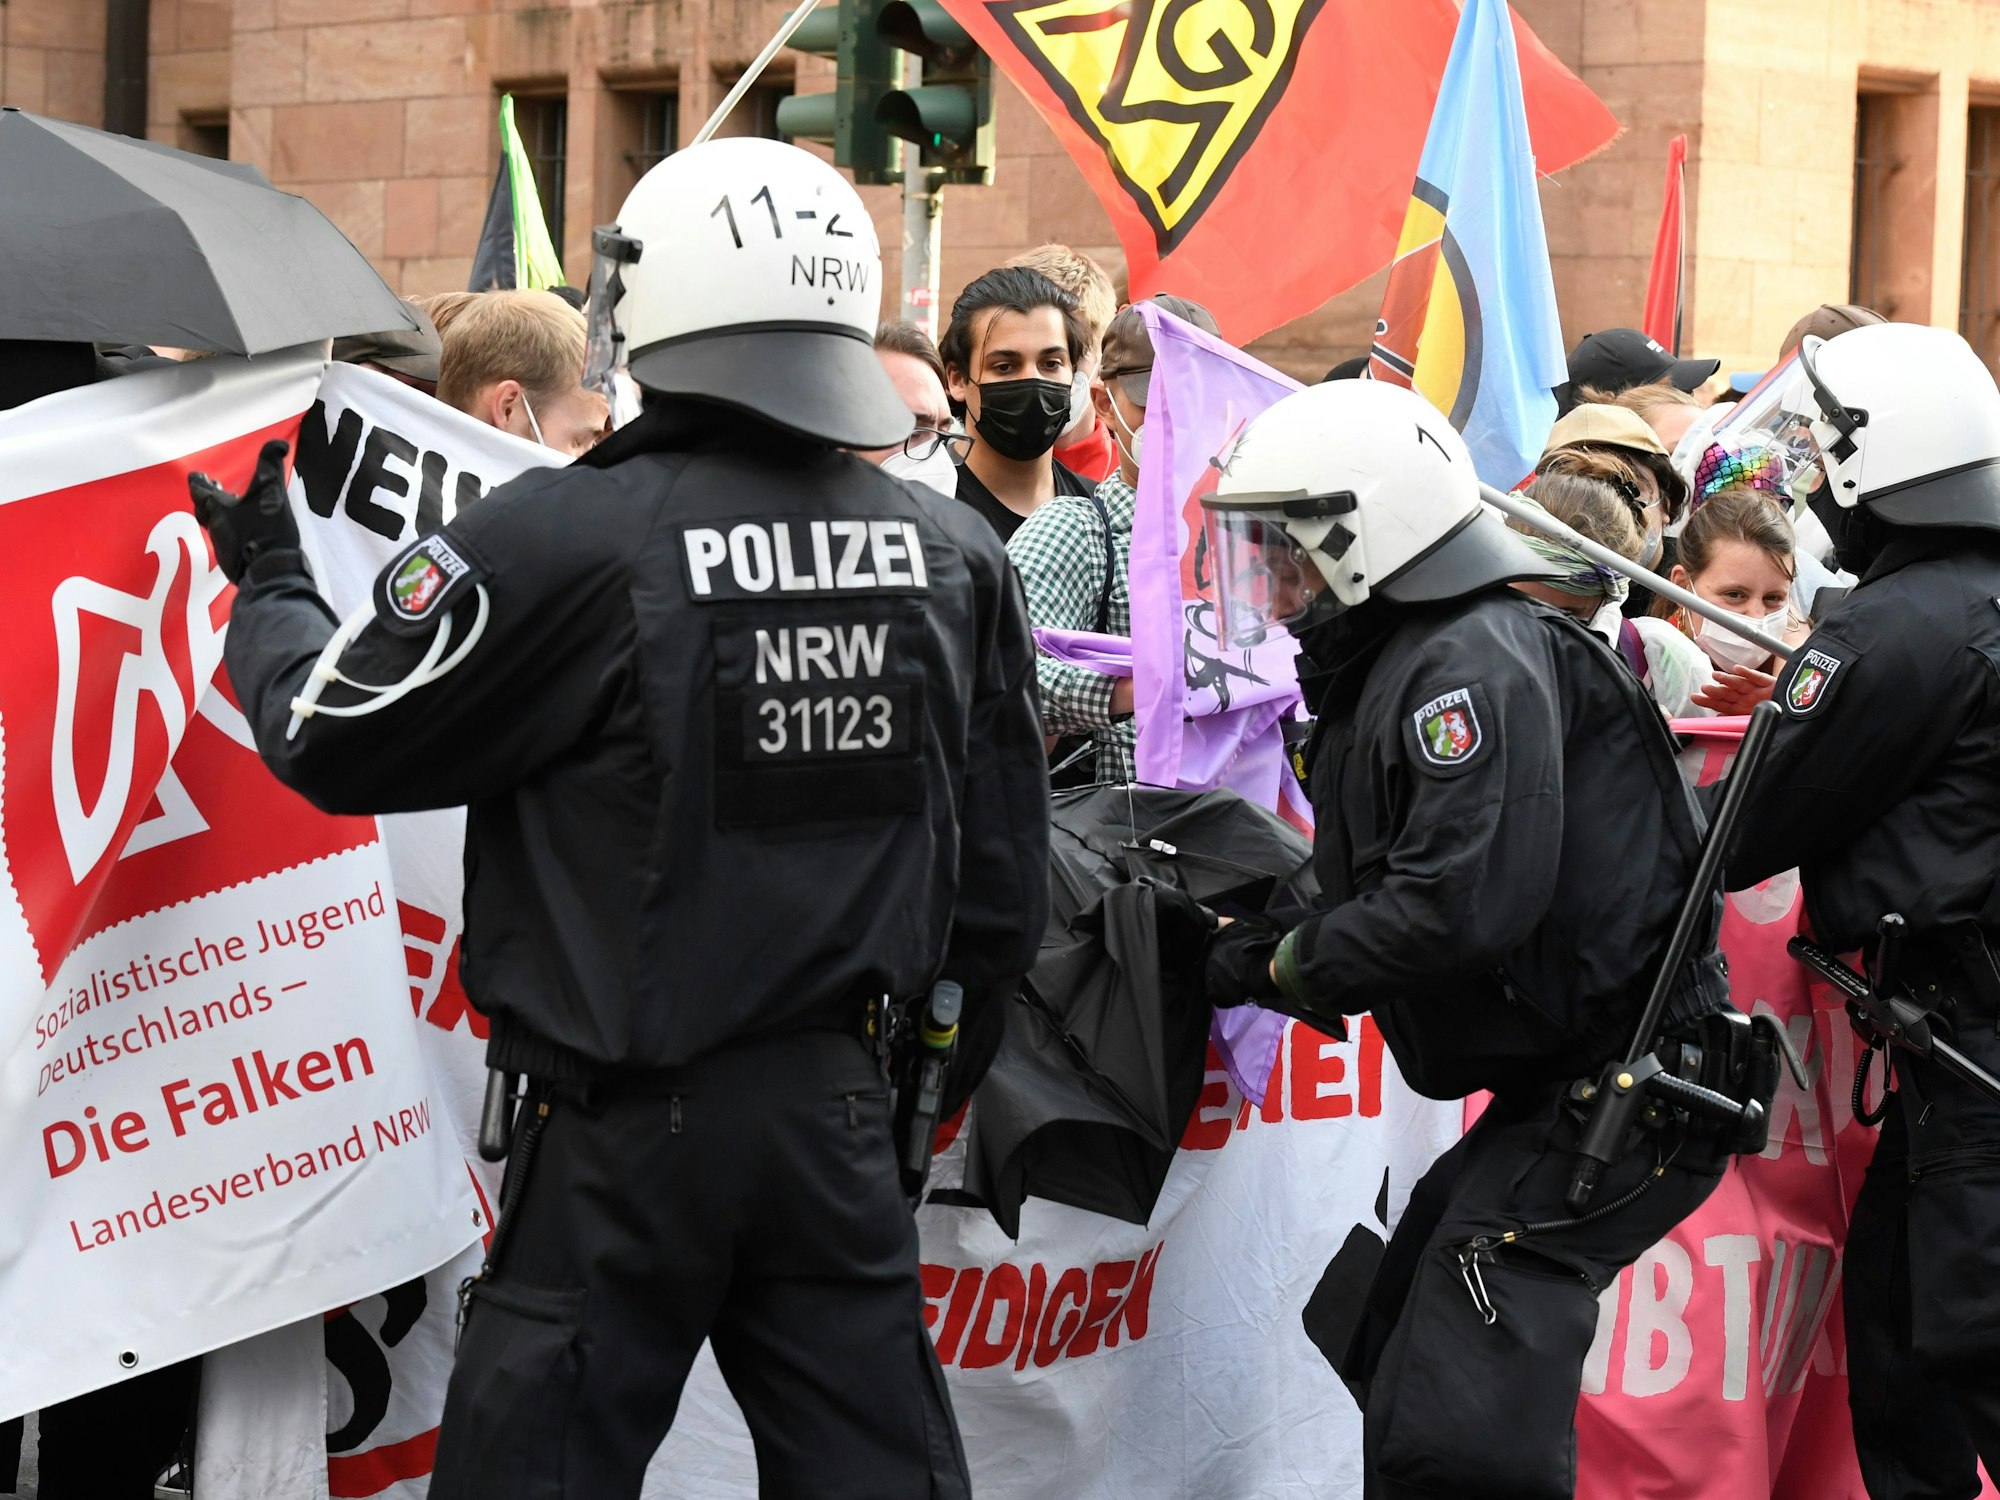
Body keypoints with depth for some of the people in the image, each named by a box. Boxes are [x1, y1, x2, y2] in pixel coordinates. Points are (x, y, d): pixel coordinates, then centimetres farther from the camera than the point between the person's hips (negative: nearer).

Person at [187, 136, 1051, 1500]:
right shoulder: (955, 558, 1)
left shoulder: (563, 545, -16)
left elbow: (332, 737, -4)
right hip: (840, 1112, 5)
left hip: (626, 1130, -4)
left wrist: (269, 591, 16)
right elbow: (1002, 874, 8)